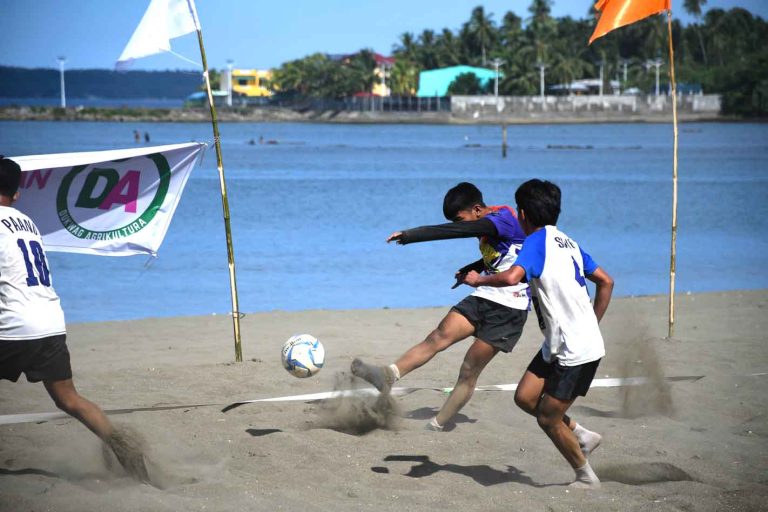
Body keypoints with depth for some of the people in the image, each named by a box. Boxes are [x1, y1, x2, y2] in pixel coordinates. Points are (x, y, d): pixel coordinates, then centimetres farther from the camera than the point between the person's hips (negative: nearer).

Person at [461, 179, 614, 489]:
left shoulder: (537, 241, -14)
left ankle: (586, 477, 15)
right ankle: (582, 436, 19)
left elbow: (512, 277, -33)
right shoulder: (567, 242, 12)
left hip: (577, 352, -8)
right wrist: (590, 324, 22)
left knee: (547, 418, 1)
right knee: (525, 398, 9)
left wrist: (478, 280, -15)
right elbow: (606, 282, 17)